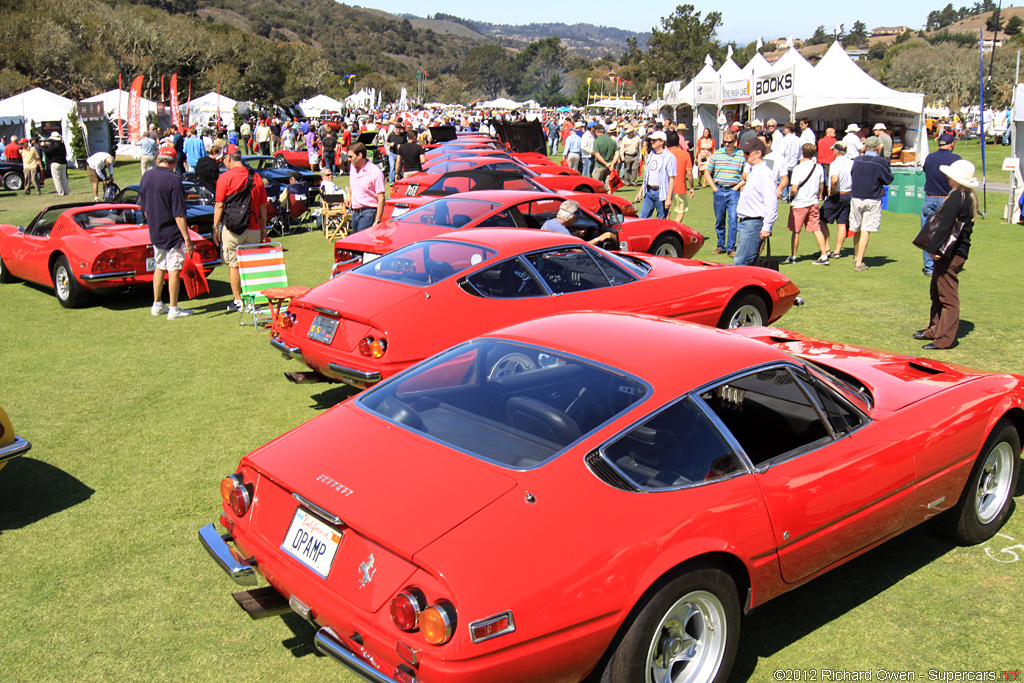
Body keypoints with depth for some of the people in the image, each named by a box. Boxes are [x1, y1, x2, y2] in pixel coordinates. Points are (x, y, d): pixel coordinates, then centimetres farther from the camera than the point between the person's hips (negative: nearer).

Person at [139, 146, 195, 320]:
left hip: (154, 232, 7)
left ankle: (157, 305, 26)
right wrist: (187, 237, -18)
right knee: (174, 270, 1)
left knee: (159, 267, 19)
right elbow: (178, 214, -20)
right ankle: (174, 310, 6)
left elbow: (143, 206, 13)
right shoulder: (173, 180, -18)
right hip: (172, 233, -7)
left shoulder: (146, 176, 3)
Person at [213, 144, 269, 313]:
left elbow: (219, 206, -7)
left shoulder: (225, 177, -6)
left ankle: (237, 300, 4)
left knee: (233, 264, 3)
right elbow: (263, 206, 9)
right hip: (253, 228, 4)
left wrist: (216, 227, 0)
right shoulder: (255, 177, 7)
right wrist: (264, 227, 17)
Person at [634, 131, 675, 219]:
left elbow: (672, 179, -13)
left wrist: (668, 198, -18)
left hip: (661, 193, -7)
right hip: (649, 191, 7)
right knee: (642, 218, 4)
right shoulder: (651, 155, 13)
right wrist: (640, 191, 20)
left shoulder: (669, 157, -10)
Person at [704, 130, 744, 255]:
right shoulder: (716, 154, 4)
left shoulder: (741, 155, -1)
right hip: (719, 190, 2)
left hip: (733, 191, -2)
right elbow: (707, 172, 11)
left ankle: (731, 248, -3)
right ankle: (720, 246, 22)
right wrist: (714, 187, 2)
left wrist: (737, 186, -6)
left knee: (733, 219, -9)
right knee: (719, 220, 10)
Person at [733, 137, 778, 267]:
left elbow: (771, 203, -20)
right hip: (745, 222, 10)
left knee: (740, 262, -14)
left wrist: (766, 227, -22)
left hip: (754, 224, -10)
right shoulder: (753, 172, 17)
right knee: (749, 263, 11)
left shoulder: (764, 174, -15)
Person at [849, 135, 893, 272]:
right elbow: (888, 180, -2)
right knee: (865, 231, -4)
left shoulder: (857, 160, 2)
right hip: (872, 200, -4)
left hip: (856, 198, 4)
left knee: (856, 230, 17)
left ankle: (856, 258, 32)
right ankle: (859, 263, -7)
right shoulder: (881, 162, -10)